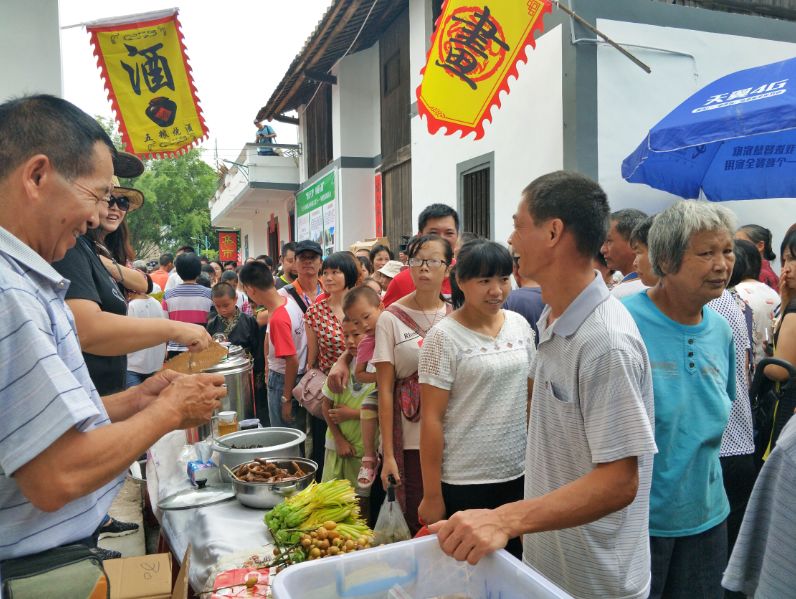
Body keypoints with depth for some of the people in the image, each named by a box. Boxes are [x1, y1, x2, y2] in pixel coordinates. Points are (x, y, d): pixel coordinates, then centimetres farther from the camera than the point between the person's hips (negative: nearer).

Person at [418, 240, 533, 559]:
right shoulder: (444, 336, -13)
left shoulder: (520, 324, 2)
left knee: (514, 562, 18)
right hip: (463, 484, -4)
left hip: (518, 474, 5)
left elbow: (531, 395, 12)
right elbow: (431, 419, -12)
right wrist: (432, 495, -11)